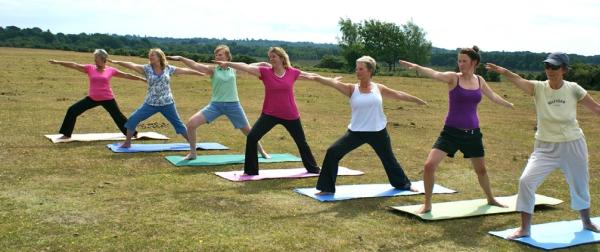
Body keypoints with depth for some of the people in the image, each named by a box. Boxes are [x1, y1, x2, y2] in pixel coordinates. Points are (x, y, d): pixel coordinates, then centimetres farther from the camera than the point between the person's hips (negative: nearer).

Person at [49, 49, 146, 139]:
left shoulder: (111, 70, -3)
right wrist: (58, 62, -13)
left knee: (118, 116, 7)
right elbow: (74, 65, -7)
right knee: (72, 111, -3)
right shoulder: (90, 68, -1)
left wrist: (142, 79, 7)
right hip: (92, 98, 2)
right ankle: (66, 134, 9)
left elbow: (126, 75, 4)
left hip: (107, 99, -2)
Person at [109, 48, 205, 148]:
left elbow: (184, 70, 5)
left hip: (167, 103, -1)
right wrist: (117, 62, -27)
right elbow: (132, 65, -15)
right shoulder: (147, 68, -3)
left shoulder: (169, 68, -2)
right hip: (150, 103, 1)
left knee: (178, 123, 9)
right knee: (133, 119, -5)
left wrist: (200, 73, 11)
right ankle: (127, 142, 8)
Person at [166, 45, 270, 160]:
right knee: (191, 123, -14)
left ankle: (262, 151, 37)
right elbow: (195, 65, -19)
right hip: (216, 104, -1)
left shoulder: (233, 69, 2)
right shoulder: (212, 69, -5)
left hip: (233, 105, 1)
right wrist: (180, 58, -34)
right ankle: (192, 153, 4)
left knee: (248, 130, 12)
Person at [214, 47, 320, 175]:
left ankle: (313, 168, 41)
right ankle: (251, 170, 0)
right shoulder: (265, 72, -7)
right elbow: (246, 67, -19)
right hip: (270, 114, 0)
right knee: (252, 137, -13)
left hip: (290, 115, 0)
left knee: (301, 142, 17)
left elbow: (311, 76, 9)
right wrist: (228, 63, -32)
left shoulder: (292, 72, -6)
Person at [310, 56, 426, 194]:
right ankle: (327, 188, -2)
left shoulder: (379, 88, 0)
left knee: (388, 159, 18)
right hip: (356, 132, -1)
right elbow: (333, 82, -19)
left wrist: (418, 100, 23)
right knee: (333, 152, -14)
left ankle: (403, 184, 45)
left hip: (378, 132, 1)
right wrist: (314, 76, -33)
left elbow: (398, 94, 13)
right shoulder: (351, 89, -5)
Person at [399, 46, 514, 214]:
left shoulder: (479, 81, 4)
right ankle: (427, 204, 0)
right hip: (451, 132, -4)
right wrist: (417, 67, -50)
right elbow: (435, 74, -31)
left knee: (481, 169, 21)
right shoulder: (453, 78, -10)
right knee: (429, 165, -17)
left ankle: (491, 199, 47)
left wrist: (510, 105, 41)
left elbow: (493, 96, 24)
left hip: (472, 133, 4)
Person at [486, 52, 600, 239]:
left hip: (573, 145, 1)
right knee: (526, 180, -15)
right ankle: (525, 228, -2)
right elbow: (518, 80, -32)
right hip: (545, 147, -1)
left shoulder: (573, 89, -9)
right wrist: (503, 71, -52)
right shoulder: (539, 88, -12)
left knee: (580, 184, 19)